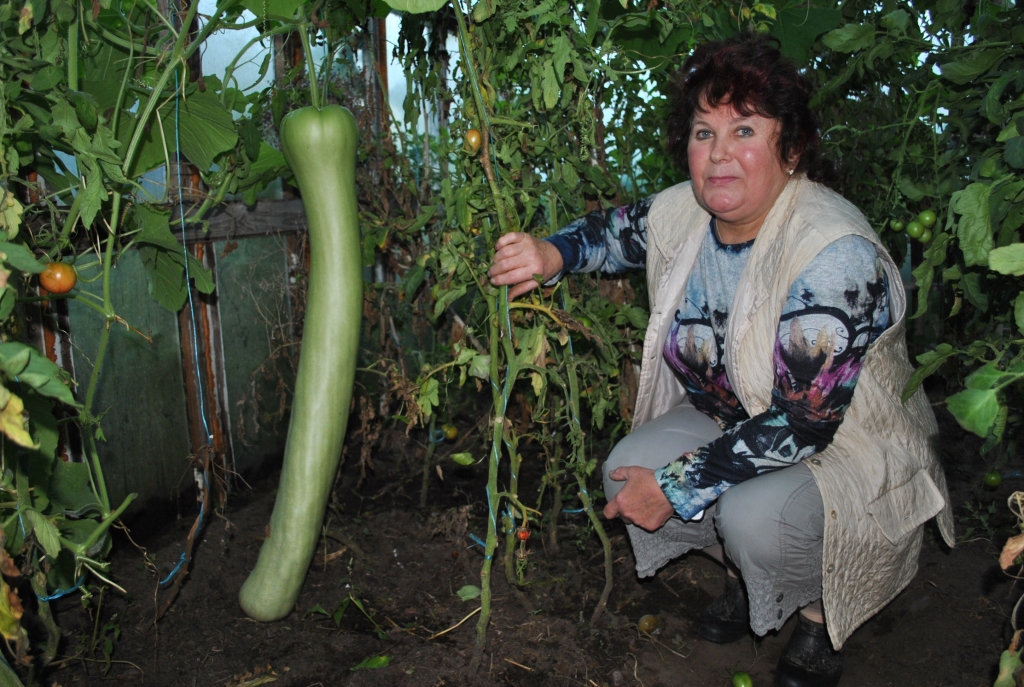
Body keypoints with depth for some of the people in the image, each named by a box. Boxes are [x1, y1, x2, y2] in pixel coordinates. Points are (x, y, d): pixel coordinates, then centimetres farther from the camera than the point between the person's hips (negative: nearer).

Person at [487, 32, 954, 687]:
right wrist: (552, 253, -12)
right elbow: (615, 229, 12)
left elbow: (802, 422, -31)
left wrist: (679, 487, -28)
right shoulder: (685, 213, -9)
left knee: (752, 514, -32)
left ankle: (821, 610, 5)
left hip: (849, 451, -6)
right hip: (733, 425, 7)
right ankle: (748, 571, 15)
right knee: (630, 470, -13)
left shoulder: (835, 255, -30)